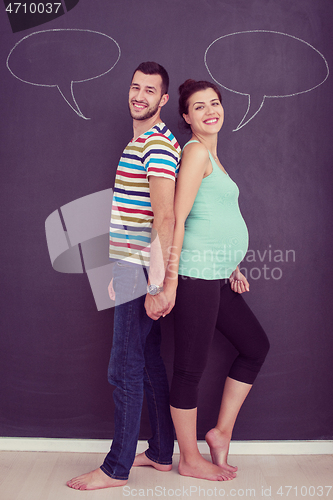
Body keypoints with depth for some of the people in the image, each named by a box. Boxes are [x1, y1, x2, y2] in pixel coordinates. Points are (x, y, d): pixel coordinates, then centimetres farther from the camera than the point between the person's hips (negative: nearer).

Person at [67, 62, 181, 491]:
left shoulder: (158, 144, -13)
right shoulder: (139, 142, 19)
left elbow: (164, 218, -22)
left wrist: (156, 286, -25)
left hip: (142, 272, -10)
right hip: (134, 269, 10)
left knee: (125, 371, -1)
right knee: (150, 364, 15)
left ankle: (116, 468, 13)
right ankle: (161, 454, 28)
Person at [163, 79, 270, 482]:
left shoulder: (211, 154, 20)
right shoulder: (195, 151, -9)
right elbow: (177, 218, -17)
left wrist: (232, 267, 20)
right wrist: (170, 280, -20)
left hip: (218, 276, 10)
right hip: (197, 273, -10)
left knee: (256, 346, 18)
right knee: (191, 367, 2)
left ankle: (221, 432, 27)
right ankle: (190, 460, 19)